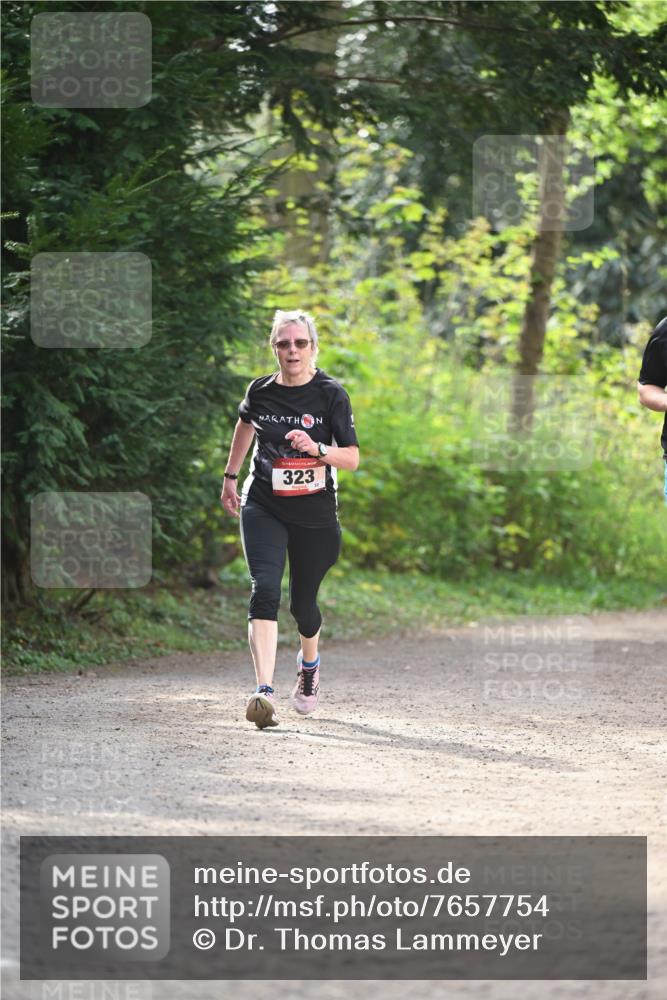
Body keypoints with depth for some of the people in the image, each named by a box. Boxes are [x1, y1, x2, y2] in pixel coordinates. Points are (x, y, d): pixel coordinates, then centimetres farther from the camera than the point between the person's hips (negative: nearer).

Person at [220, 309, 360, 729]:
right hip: (264, 507, 1)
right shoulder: (260, 391, 0)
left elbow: (353, 457, -9)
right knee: (265, 590, -20)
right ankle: (264, 691, -30)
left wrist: (317, 448, -27)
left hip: (315, 513, -1)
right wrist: (230, 478, 28)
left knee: (303, 601, 11)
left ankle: (309, 663, 46)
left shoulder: (331, 394, -8)